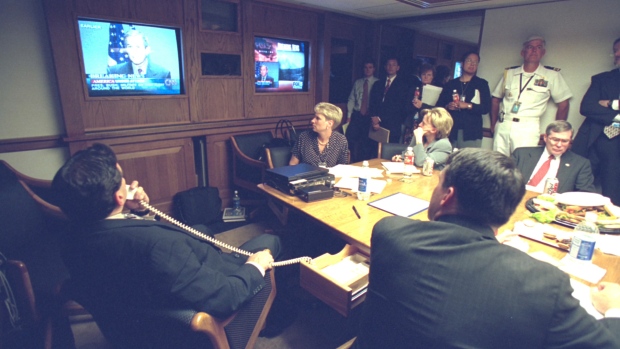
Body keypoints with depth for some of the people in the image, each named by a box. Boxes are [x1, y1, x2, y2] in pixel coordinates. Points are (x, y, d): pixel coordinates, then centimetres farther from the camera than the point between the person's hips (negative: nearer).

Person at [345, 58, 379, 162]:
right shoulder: (358, 82, 11)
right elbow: (351, 99, 10)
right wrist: (349, 115, 2)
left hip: (369, 116, -3)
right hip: (356, 115, 3)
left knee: (366, 141, 1)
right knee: (351, 138, -2)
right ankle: (353, 162, 12)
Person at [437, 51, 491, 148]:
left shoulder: (482, 84, 11)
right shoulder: (451, 84, 15)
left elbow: (486, 108, 2)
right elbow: (439, 105, 12)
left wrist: (468, 105, -11)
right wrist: (447, 106, -8)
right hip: (451, 132, 2)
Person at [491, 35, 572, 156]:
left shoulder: (552, 75, 5)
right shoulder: (509, 73, 11)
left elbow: (563, 104, 8)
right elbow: (496, 99, 16)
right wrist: (493, 124, 8)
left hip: (528, 129, -2)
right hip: (502, 126, 2)